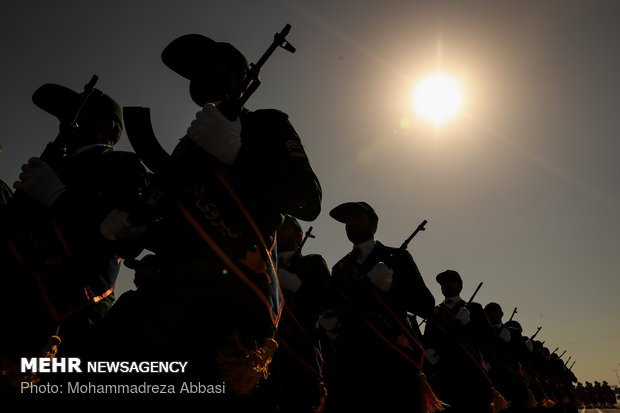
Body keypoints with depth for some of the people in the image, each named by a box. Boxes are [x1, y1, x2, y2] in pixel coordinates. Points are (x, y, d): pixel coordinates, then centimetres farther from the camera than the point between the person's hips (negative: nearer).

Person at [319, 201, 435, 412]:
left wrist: (389, 284, -12)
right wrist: (326, 324, 1)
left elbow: (426, 306, 1)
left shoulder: (397, 258, 8)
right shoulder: (339, 268, 19)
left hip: (393, 363, -3)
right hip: (346, 366, 3)